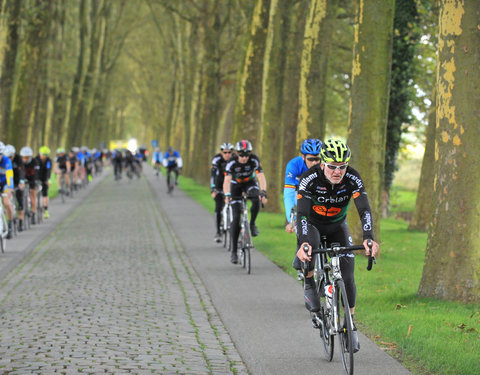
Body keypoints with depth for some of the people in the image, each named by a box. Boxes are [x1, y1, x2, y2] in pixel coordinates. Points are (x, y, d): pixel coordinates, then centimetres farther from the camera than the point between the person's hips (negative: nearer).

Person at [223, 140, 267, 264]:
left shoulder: (254, 160, -26)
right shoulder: (232, 163, -28)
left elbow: (261, 177, -34)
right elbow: (227, 181, -36)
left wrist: (263, 192, -51)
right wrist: (227, 195, -54)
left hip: (250, 182, 1)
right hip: (236, 185, -1)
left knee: (256, 199, -35)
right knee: (236, 217, -11)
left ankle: (252, 224, -8)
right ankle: (234, 251, -7)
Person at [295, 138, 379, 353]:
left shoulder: (353, 179, -26)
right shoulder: (310, 179, -31)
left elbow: (364, 210, -33)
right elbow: (302, 213, -38)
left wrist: (368, 238, -50)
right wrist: (304, 243, -54)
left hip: (337, 225, 2)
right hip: (312, 224, -2)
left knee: (347, 274, -11)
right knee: (310, 245, -38)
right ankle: (310, 285, -11)